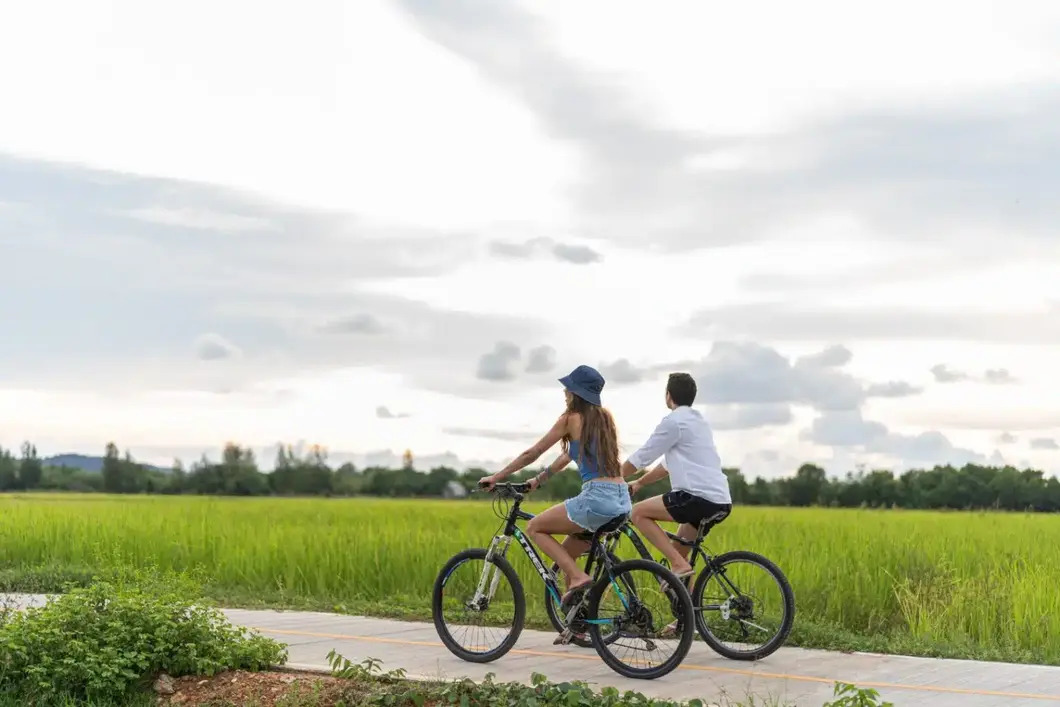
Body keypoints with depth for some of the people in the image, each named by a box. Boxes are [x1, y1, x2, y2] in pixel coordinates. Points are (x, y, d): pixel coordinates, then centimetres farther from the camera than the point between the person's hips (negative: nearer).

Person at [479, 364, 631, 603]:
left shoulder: (571, 419, -2)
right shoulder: (604, 417, 17)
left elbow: (532, 454, 4)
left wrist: (496, 477, 13)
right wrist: (539, 479, 34)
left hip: (597, 498, -8)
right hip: (622, 501, 8)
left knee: (534, 528, 8)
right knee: (568, 553, 22)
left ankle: (578, 577, -6)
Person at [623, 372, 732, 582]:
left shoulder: (674, 421, -5)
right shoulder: (697, 421, 23)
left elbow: (641, 458, -1)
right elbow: (670, 463, 30)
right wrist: (639, 483, 33)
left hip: (699, 497, -9)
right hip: (721, 501, 9)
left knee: (638, 513, -3)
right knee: (678, 551, 19)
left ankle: (679, 565, -10)